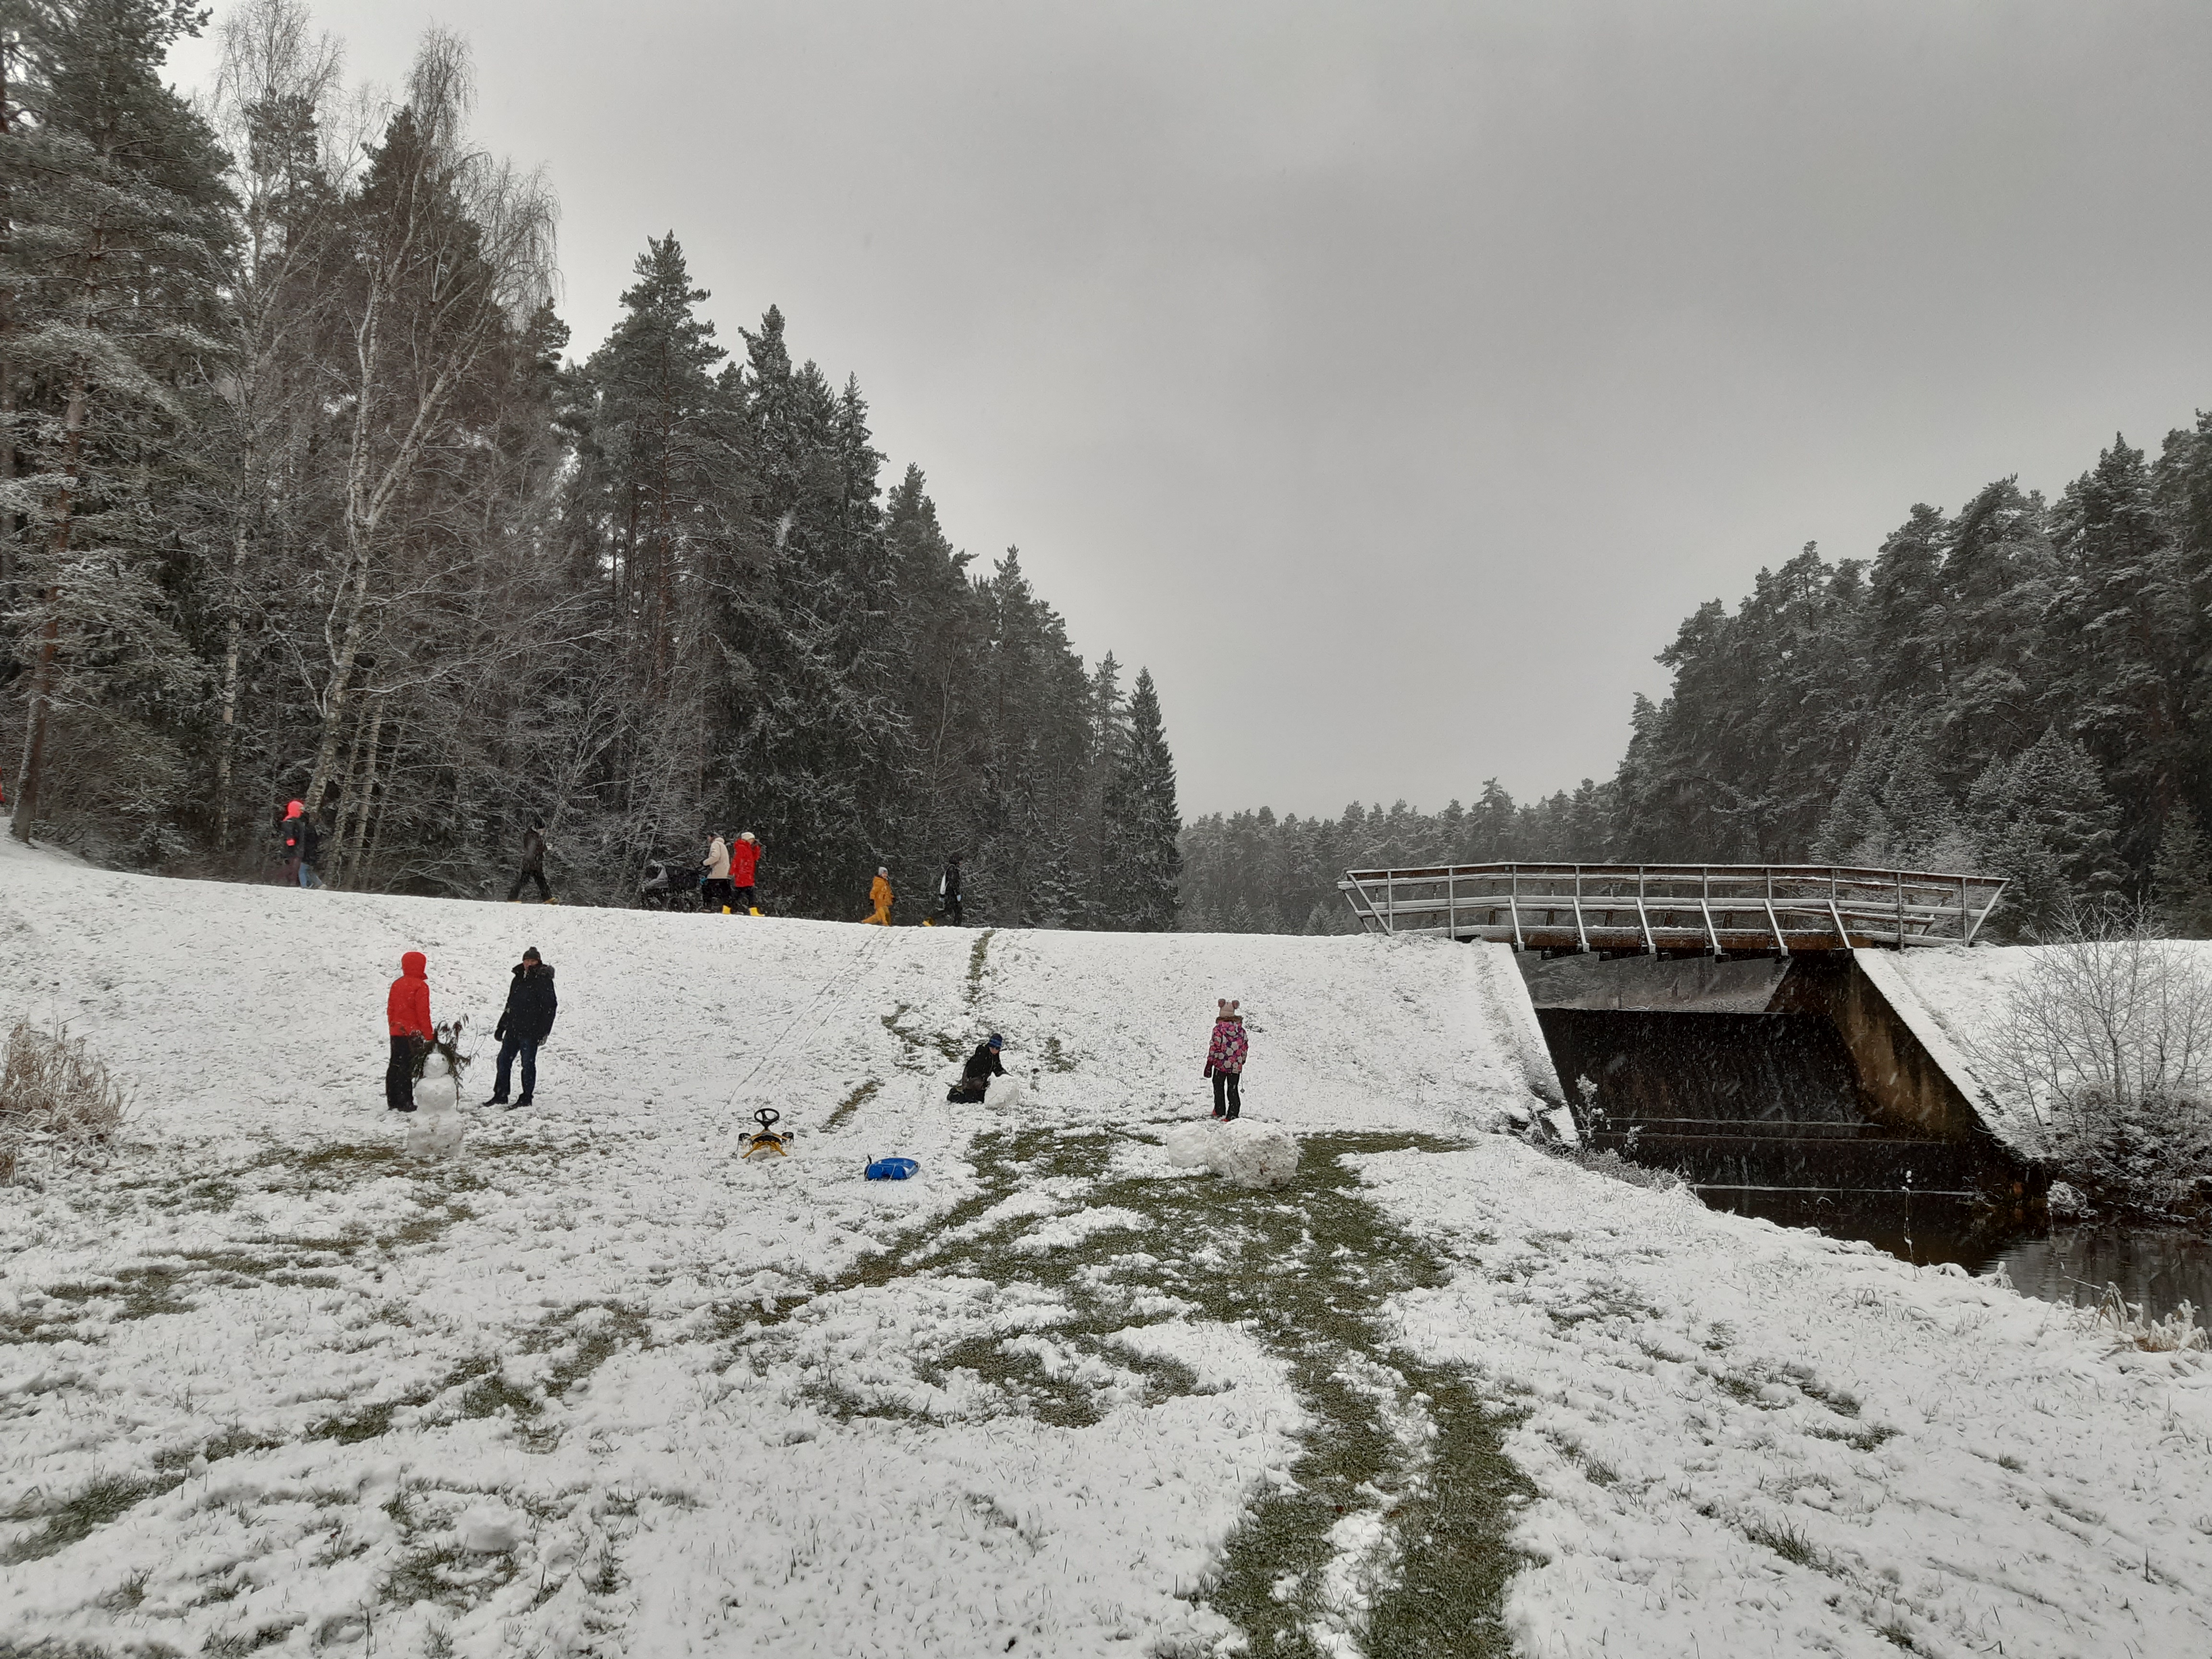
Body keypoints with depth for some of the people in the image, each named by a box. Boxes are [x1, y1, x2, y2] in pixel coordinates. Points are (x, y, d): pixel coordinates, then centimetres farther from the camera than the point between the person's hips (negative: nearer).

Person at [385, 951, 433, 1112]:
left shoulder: (397, 984, 9)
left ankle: (393, 1101, 19)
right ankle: (405, 1103, -6)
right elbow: (423, 1013, -15)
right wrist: (429, 1035, -9)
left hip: (396, 1033, 7)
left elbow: (390, 1009, 14)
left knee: (395, 1065, 13)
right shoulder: (420, 986, -13)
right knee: (407, 1068, -6)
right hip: (412, 1034, -7)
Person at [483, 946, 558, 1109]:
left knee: (528, 1064, 0)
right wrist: (501, 1026, 21)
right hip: (513, 1029, 7)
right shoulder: (519, 978, 14)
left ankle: (526, 1099, 9)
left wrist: (544, 1031, -16)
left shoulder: (544, 980, -8)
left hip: (530, 1031, -7)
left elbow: (550, 1007, -12)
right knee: (504, 1060, 9)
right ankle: (500, 1096, 19)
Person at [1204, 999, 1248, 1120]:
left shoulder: (1219, 1029, -11)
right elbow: (1245, 1047, 9)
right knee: (1233, 1089, 9)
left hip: (1221, 1064, -3)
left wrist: (1209, 1064, -6)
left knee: (1219, 1086, 18)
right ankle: (1233, 1114, 1)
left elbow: (1215, 1047, -13)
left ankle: (1220, 1111, 24)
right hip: (1236, 1066, 3)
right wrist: (1242, 1061, 24)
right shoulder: (1240, 1029, 2)